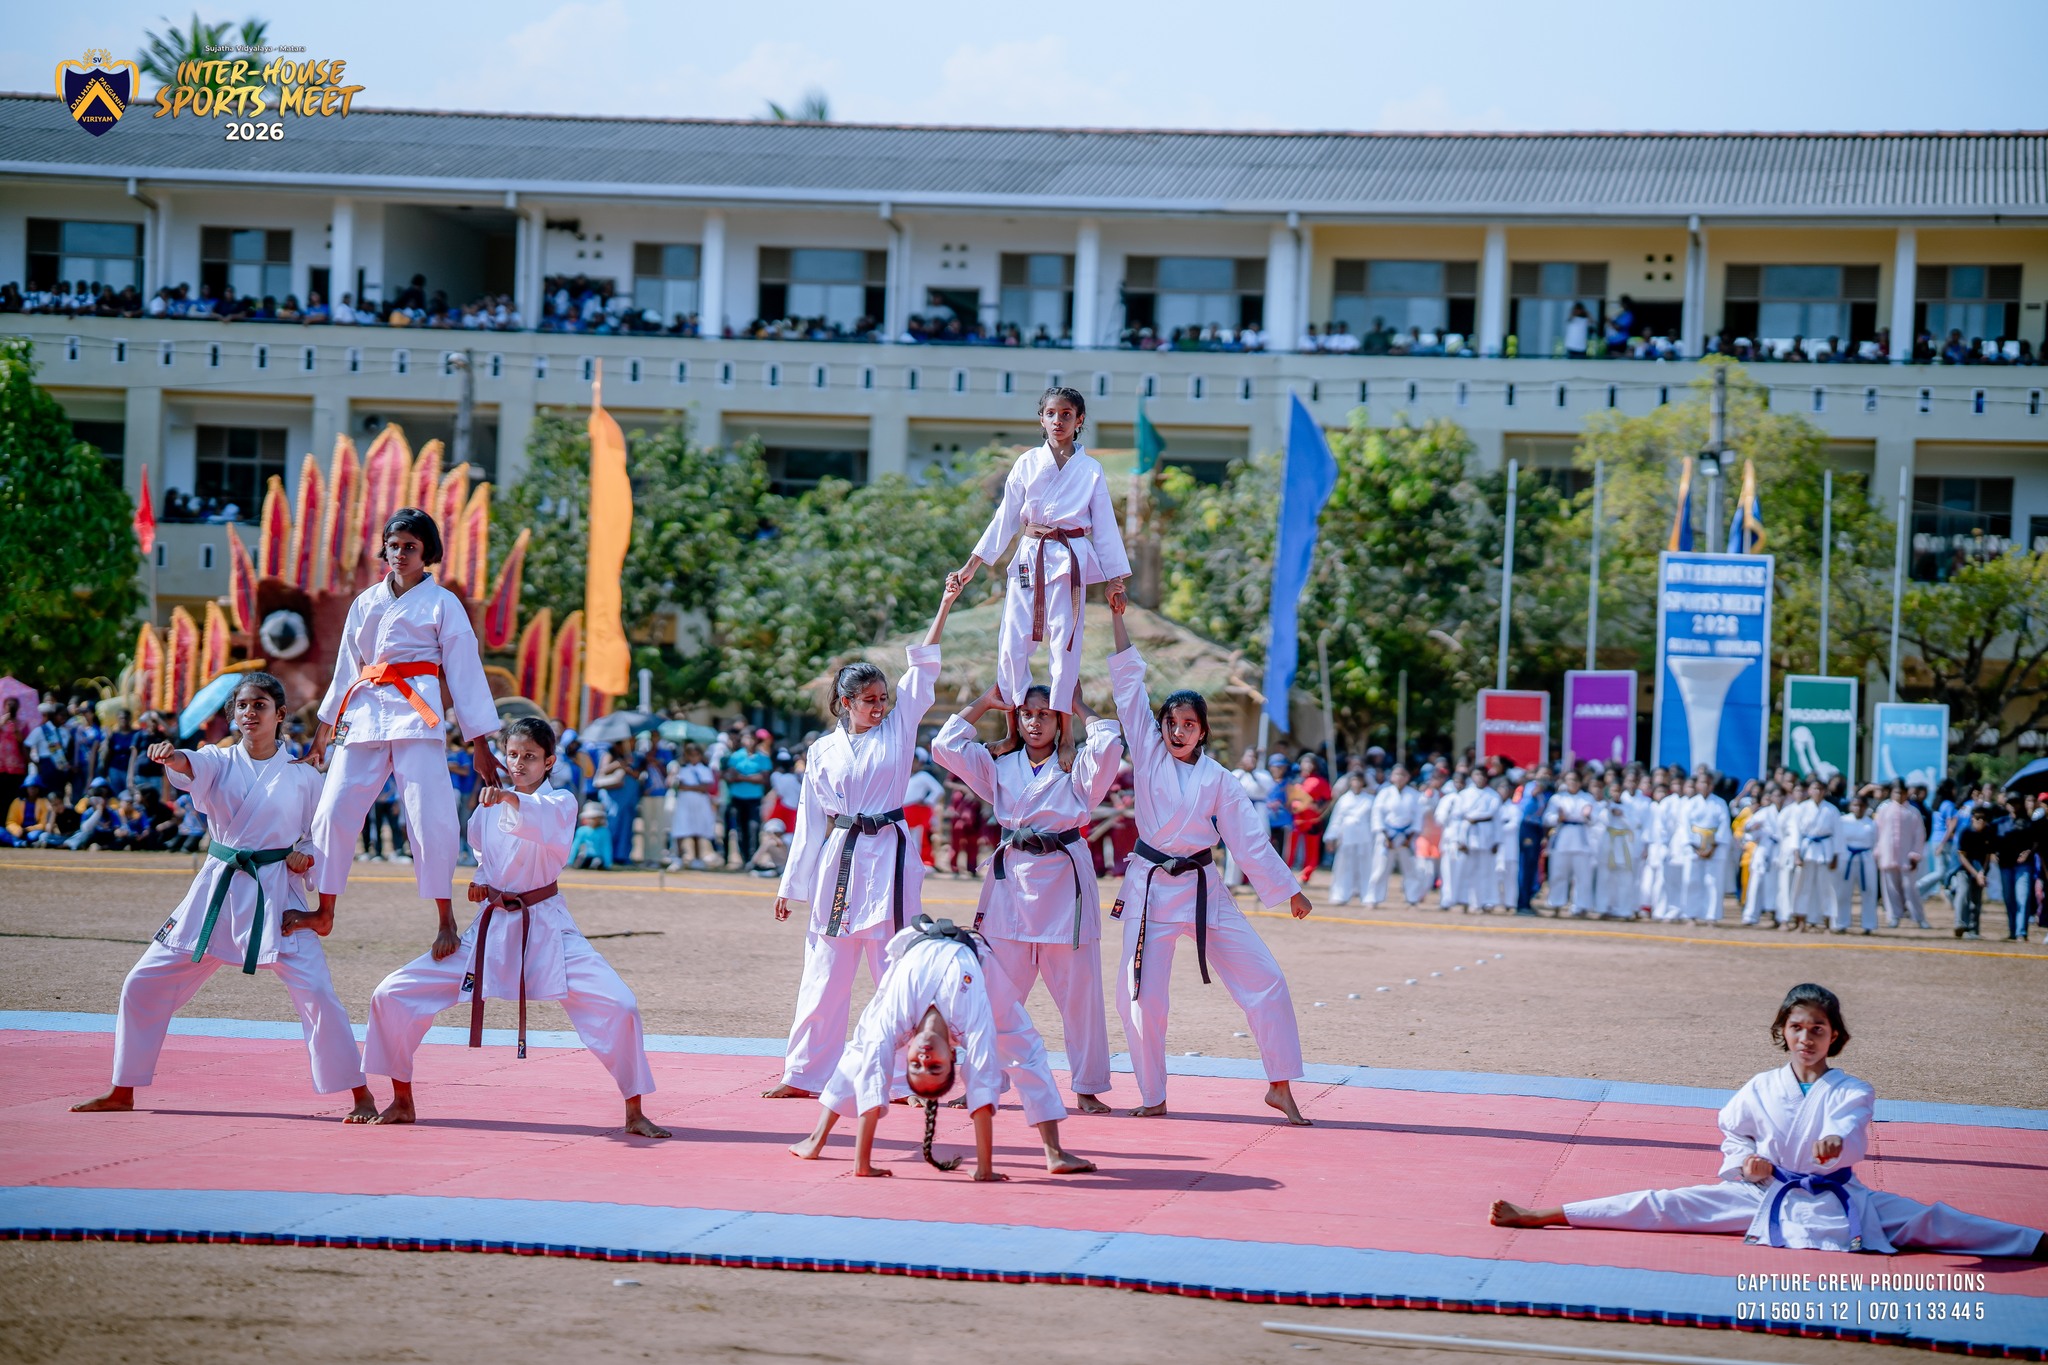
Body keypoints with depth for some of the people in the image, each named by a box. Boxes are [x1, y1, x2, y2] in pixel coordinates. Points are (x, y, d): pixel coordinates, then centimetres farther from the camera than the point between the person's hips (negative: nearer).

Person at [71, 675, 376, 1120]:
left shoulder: (302, 778, 1)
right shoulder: (219, 762, 3)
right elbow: (189, 766, -21)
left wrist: (306, 856, -12)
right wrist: (170, 755, -44)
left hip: (277, 895, -3)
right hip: (217, 890, 3)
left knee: (314, 991, -17)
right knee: (144, 983, 4)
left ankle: (360, 1095, -6)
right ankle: (122, 1092, 20)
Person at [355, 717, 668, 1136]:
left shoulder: (560, 802, -7)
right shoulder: (487, 808, 7)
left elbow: (547, 824, -33)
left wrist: (511, 799, -52)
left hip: (545, 927, -4)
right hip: (490, 927, 4)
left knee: (617, 1005, -23)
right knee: (392, 997, -4)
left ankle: (635, 1115, -6)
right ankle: (401, 1104, 13)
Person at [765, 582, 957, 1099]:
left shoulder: (897, 730, 6)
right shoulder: (823, 751, 8)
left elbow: (923, 669, 0)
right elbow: (810, 822, 12)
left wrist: (944, 607, -6)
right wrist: (790, 884, 11)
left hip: (888, 861, -1)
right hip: (838, 860, 2)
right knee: (825, 973, 5)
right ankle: (804, 1074, 12)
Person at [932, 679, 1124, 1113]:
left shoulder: (1076, 767, 3)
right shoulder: (998, 764, 11)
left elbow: (1109, 745, -16)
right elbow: (946, 745, 2)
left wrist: (1080, 708, -2)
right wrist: (983, 703, 8)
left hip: (1063, 879, -2)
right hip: (1011, 877, 2)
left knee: (1078, 990, 1)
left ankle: (1088, 1088, 9)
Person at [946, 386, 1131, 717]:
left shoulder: (1091, 470, 5)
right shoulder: (1027, 464, 7)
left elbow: (1105, 526, 8)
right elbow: (1004, 519, 10)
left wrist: (1115, 580, 4)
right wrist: (970, 566, 6)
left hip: (1071, 562, -1)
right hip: (1029, 560, 1)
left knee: (1065, 646, -5)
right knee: (1013, 644, -4)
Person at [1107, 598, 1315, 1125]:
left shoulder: (1219, 781, 0)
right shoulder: (1149, 754, 0)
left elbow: (1250, 840, 4)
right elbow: (1129, 683, -1)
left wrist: (1288, 890, 5)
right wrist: (1118, 621, -4)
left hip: (1204, 891, 0)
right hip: (1150, 888, 0)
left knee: (1264, 980, -6)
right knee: (1143, 995, -3)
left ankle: (1281, 1086, 4)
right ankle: (1153, 1097, 13)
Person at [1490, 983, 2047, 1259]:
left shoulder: (1851, 1092, -5)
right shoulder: (1760, 1090, 3)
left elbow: (1851, 1133, -26)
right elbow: (1732, 1133, 16)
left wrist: (1835, 1141, -50)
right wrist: (1746, 1161, -7)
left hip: (1838, 1201, -1)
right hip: (1763, 1196, 1)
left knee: (1923, 1221, -12)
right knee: (1665, 1206, -9)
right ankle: (1541, 1215, -14)